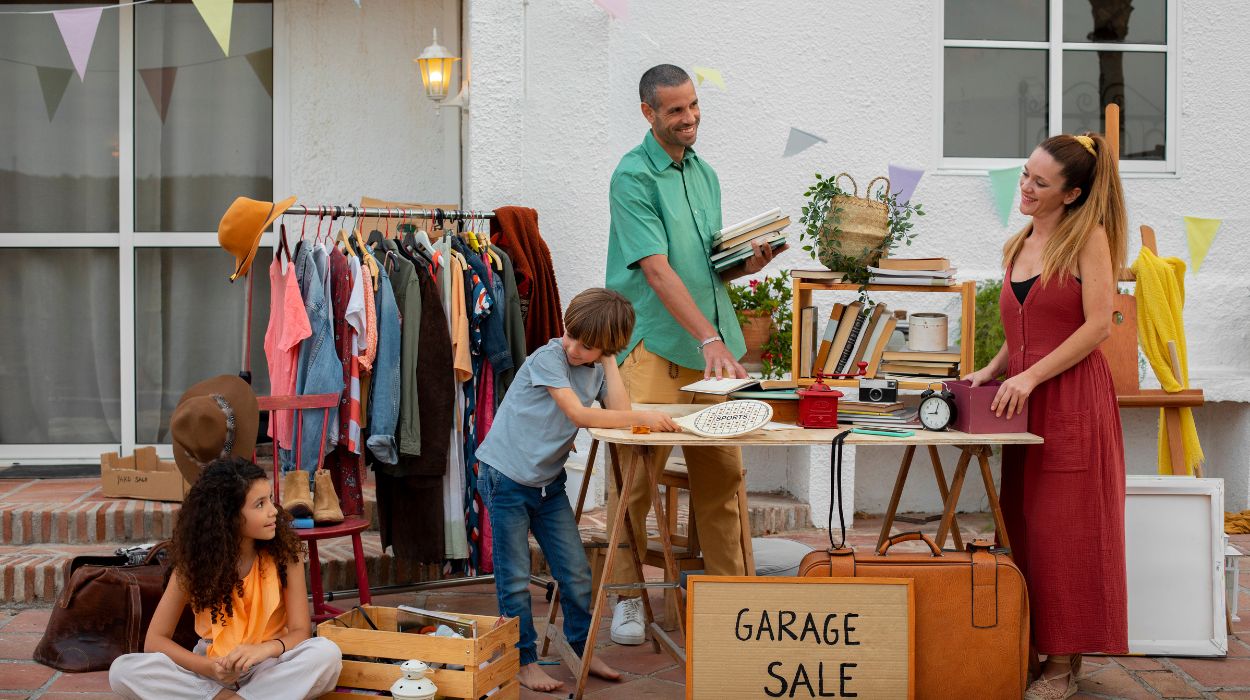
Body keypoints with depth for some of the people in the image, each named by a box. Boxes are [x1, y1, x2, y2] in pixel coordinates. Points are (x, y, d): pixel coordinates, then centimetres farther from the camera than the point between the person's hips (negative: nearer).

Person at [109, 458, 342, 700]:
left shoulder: (284, 552, -11)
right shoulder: (195, 561, -9)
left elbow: (300, 632, -12)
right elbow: (155, 640, -9)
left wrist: (266, 648, -35)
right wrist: (208, 667, -27)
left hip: (268, 669, -1)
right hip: (210, 672, 1)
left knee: (327, 653, -32)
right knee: (122, 671, -23)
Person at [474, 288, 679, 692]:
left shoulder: (597, 368, 4)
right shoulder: (547, 358, -17)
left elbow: (619, 413, -10)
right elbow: (579, 414, -26)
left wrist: (608, 360, -10)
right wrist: (644, 419, -28)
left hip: (548, 481, 6)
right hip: (505, 476, -6)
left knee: (577, 573, 8)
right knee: (515, 579, 3)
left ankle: (583, 651, 23)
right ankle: (524, 662, 14)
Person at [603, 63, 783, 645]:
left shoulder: (704, 173, 16)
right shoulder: (633, 176, -8)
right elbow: (657, 270, -17)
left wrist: (746, 264, 2)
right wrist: (709, 337, -24)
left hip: (711, 345, 7)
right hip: (652, 345, -7)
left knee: (723, 473, 9)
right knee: (636, 471, -3)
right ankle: (626, 595, 8)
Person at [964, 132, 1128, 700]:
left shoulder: (1089, 236, -3)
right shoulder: (1017, 246, 17)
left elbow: (1097, 324, -11)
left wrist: (1030, 377, -17)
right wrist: (992, 370, 6)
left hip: (1073, 398, -6)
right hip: (1022, 400, 7)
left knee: (1064, 530, -3)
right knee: (1025, 529, 6)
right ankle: (1031, 649, 13)